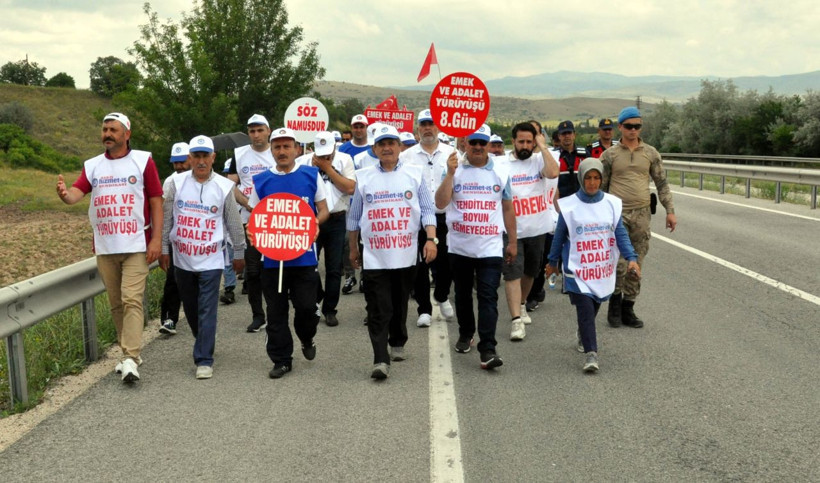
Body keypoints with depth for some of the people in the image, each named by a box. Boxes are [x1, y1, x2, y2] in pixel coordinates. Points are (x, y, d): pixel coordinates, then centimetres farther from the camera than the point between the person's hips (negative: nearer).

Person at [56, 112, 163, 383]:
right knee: (116, 303, 11)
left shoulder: (143, 161, -1)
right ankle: (130, 352, 24)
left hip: (136, 246, -4)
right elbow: (77, 193, -7)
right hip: (105, 248, 4)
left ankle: (130, 360, -14)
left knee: (132, 300, -12)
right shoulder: (92, 166, 8)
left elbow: (156, 202, -2)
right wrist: (65, 194, -32)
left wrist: (156, 239, -10)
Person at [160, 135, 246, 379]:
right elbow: (166, 219, 5)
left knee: (207, 311, -6)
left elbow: (234, 224, 4)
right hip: (182, 260, 3)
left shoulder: (224, 187, -4)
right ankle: (205, 342, 39)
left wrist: (239, 253, 9)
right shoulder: (177, 183, -1)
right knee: (190, 308, 16)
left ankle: (204, 360, -1)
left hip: (211, 260, -3)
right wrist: (163, 249, 5)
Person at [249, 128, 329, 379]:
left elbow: (323, 210, 9)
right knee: (276, 311, 6)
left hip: (304, 253, -1)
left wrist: (315, 223, -12)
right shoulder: (261, 181, 7)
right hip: (272, 255, 2)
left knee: (306, 306, -1)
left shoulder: (311, 175, 4)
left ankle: (306, 339, 31)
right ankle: (281, 359, 18)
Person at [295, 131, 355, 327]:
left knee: (334, 269, 6)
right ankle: (316, 296, 31)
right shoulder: (304, 162, -2)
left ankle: (330, 310, 18)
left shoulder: (344, 160, 0)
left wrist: (328, 168, -12)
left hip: (337, 220, 0)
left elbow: (350, 188, -11)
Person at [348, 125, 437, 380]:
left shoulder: (414, 174, 5)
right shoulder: (363, 177, 6)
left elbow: (427, 210, 4)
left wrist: (431, 239, -9)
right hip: (374, 257, -1)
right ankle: (380, 360, -7)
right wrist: (353, 249, 15)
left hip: (405, 255, 1)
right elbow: (354, 217, 13)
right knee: (378, 310, -6)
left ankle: (397, 344, 35)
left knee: (399, 305, 14)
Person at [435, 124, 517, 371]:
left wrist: (513, 241, 10)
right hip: (459, 246, 1)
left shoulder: (500, 173, 4)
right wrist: (450, 173, -19)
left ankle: (488, 349, -10)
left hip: (490, 247, -1)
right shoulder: (455, 170, 1)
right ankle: (465, 334, 36)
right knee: (463, 294, 16)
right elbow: (440, 204, -11)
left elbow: (508, 208, 10)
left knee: (488, 297, -8)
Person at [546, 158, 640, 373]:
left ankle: (583, 335, 44)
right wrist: (553, 262, 13)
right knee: (585, 309, -12)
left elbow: (621, 234, 2)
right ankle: (591, 353, -10)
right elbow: (559, 236, 6)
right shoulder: (569, 205, -4)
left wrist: (631, 258, -10)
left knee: (594, 307, 16)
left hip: (603, 269, 3)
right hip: (577, 269, -3)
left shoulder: (612, 203, 1)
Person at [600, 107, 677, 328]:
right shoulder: (609, 154, 2)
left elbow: (662, 183, 11)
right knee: (618, 263, -13)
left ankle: (627, 309, 17)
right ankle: (615, 302, 10)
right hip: (617, 213, -2)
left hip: (642, 214, 3)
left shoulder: (651, 153, 8)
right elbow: (601, 187, 7)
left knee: (636, 265, 6)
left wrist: (670, 211, 4)